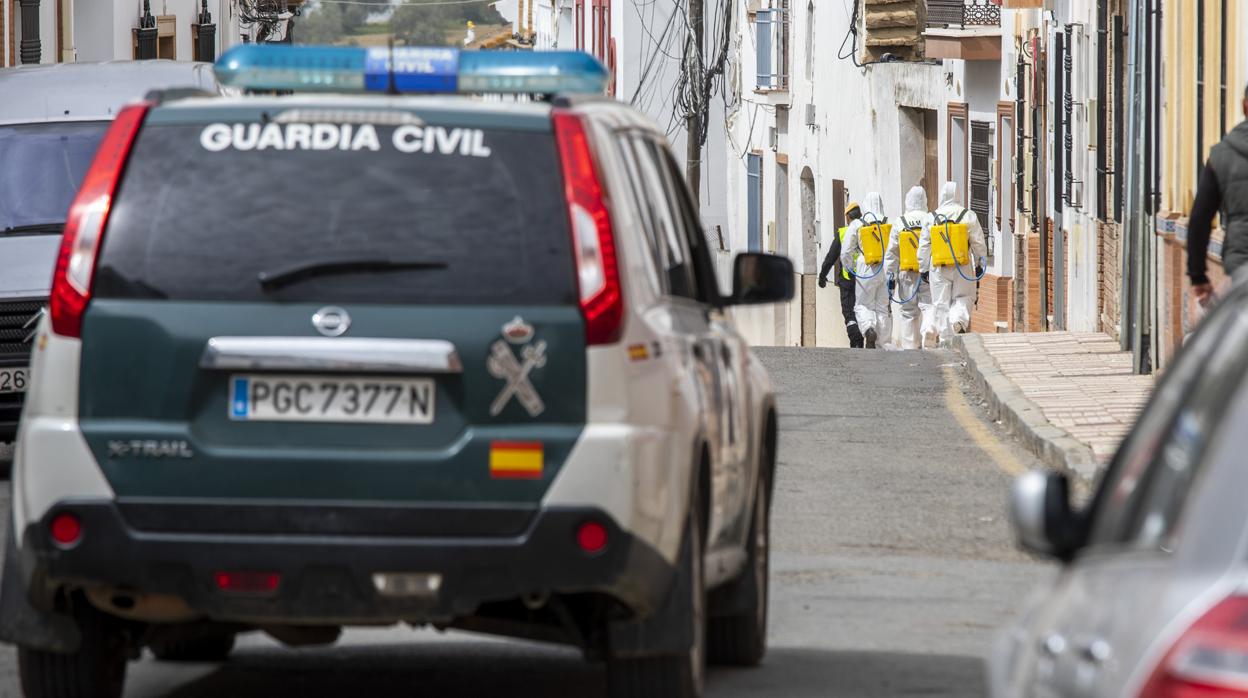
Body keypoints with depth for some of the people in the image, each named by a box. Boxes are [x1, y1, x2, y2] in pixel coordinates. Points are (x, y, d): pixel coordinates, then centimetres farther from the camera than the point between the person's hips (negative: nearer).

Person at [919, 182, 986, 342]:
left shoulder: (931, 218, 2)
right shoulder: (968, 216, -2)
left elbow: (924, 246, 5)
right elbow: (978, 243, 2)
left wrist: (924, 268, 14)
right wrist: (979, 264, 13)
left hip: (939, 268, 1)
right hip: (963, 267, -1)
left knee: (941, 304, 7)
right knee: (964, 298, 12)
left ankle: (946, 339, 5)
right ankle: (959, 320, -19)